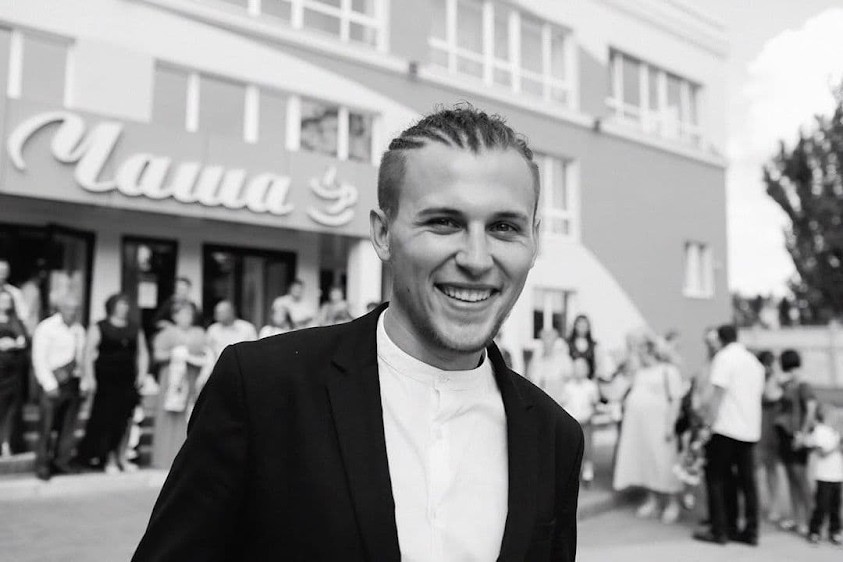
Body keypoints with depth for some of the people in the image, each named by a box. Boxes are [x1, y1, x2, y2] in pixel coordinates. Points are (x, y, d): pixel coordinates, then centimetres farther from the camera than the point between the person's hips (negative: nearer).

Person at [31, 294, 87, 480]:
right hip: (53, 383, -5)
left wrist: (84, 381, 6)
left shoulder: (79, 330, 13)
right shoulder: (46, 328, -3)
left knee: (68, 426, 7)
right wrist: (50, 385, -12)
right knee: (46, 427, -3)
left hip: (74, 383, 5)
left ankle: (61, 462, 16)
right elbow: (39, 359, -7)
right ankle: (42, 466, 8)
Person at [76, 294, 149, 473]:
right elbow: (88, 353, -3)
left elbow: (142, 353, 17)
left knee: (124, 421, 6)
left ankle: (122, 458, 16)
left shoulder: (135, 329, 12)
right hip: (106, 382, -4)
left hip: (127, 382, 4)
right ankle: (109, 459, 8)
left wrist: (141, 374, 6)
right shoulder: (99, 328, 0)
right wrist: (90, 378, -9)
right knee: (106, 420, -1)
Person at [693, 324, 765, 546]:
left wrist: (708, 424, -13)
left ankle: (719, 531, 5)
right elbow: (759, 393, 19)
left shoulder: (724, 357, -7)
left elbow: (719, 394, -14)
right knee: (747, 481, 11)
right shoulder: (754, 361, 15)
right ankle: (750, 532, 15)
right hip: (750, 430, 7)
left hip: (726, 428, -6)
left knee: (717, 478, 4)